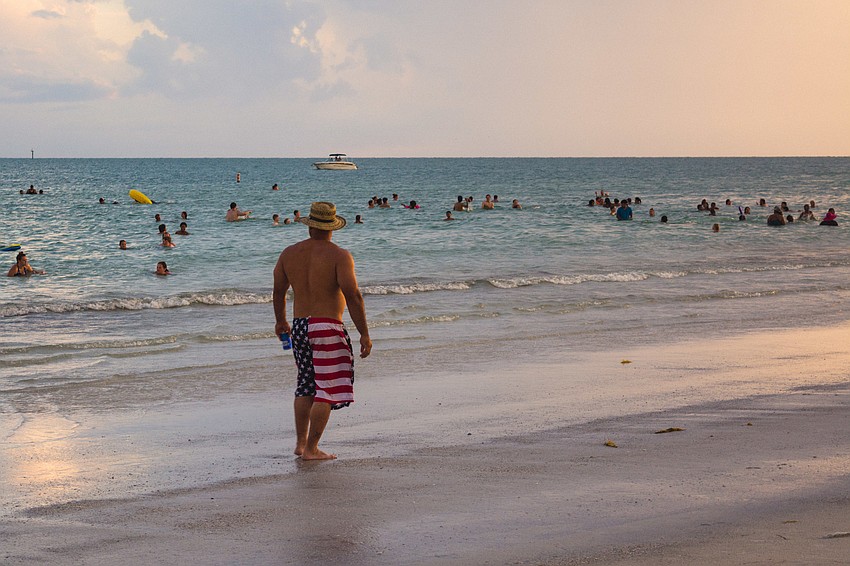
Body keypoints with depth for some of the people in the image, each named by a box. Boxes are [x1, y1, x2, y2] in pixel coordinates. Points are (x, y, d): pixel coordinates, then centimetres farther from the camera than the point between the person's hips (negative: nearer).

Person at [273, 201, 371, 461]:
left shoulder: (289, 253, 7)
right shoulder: (339, 256, -10)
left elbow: (278, 291, 17)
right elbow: (353, 296, -17)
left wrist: (280, 321, 33)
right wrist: (364, 333, -11)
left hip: (299, 327, 6)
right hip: (328, 328, -6)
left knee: (306, 385, 20)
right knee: (326, 390, 1)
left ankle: (300, 442, 24)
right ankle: (311, 449, 1)